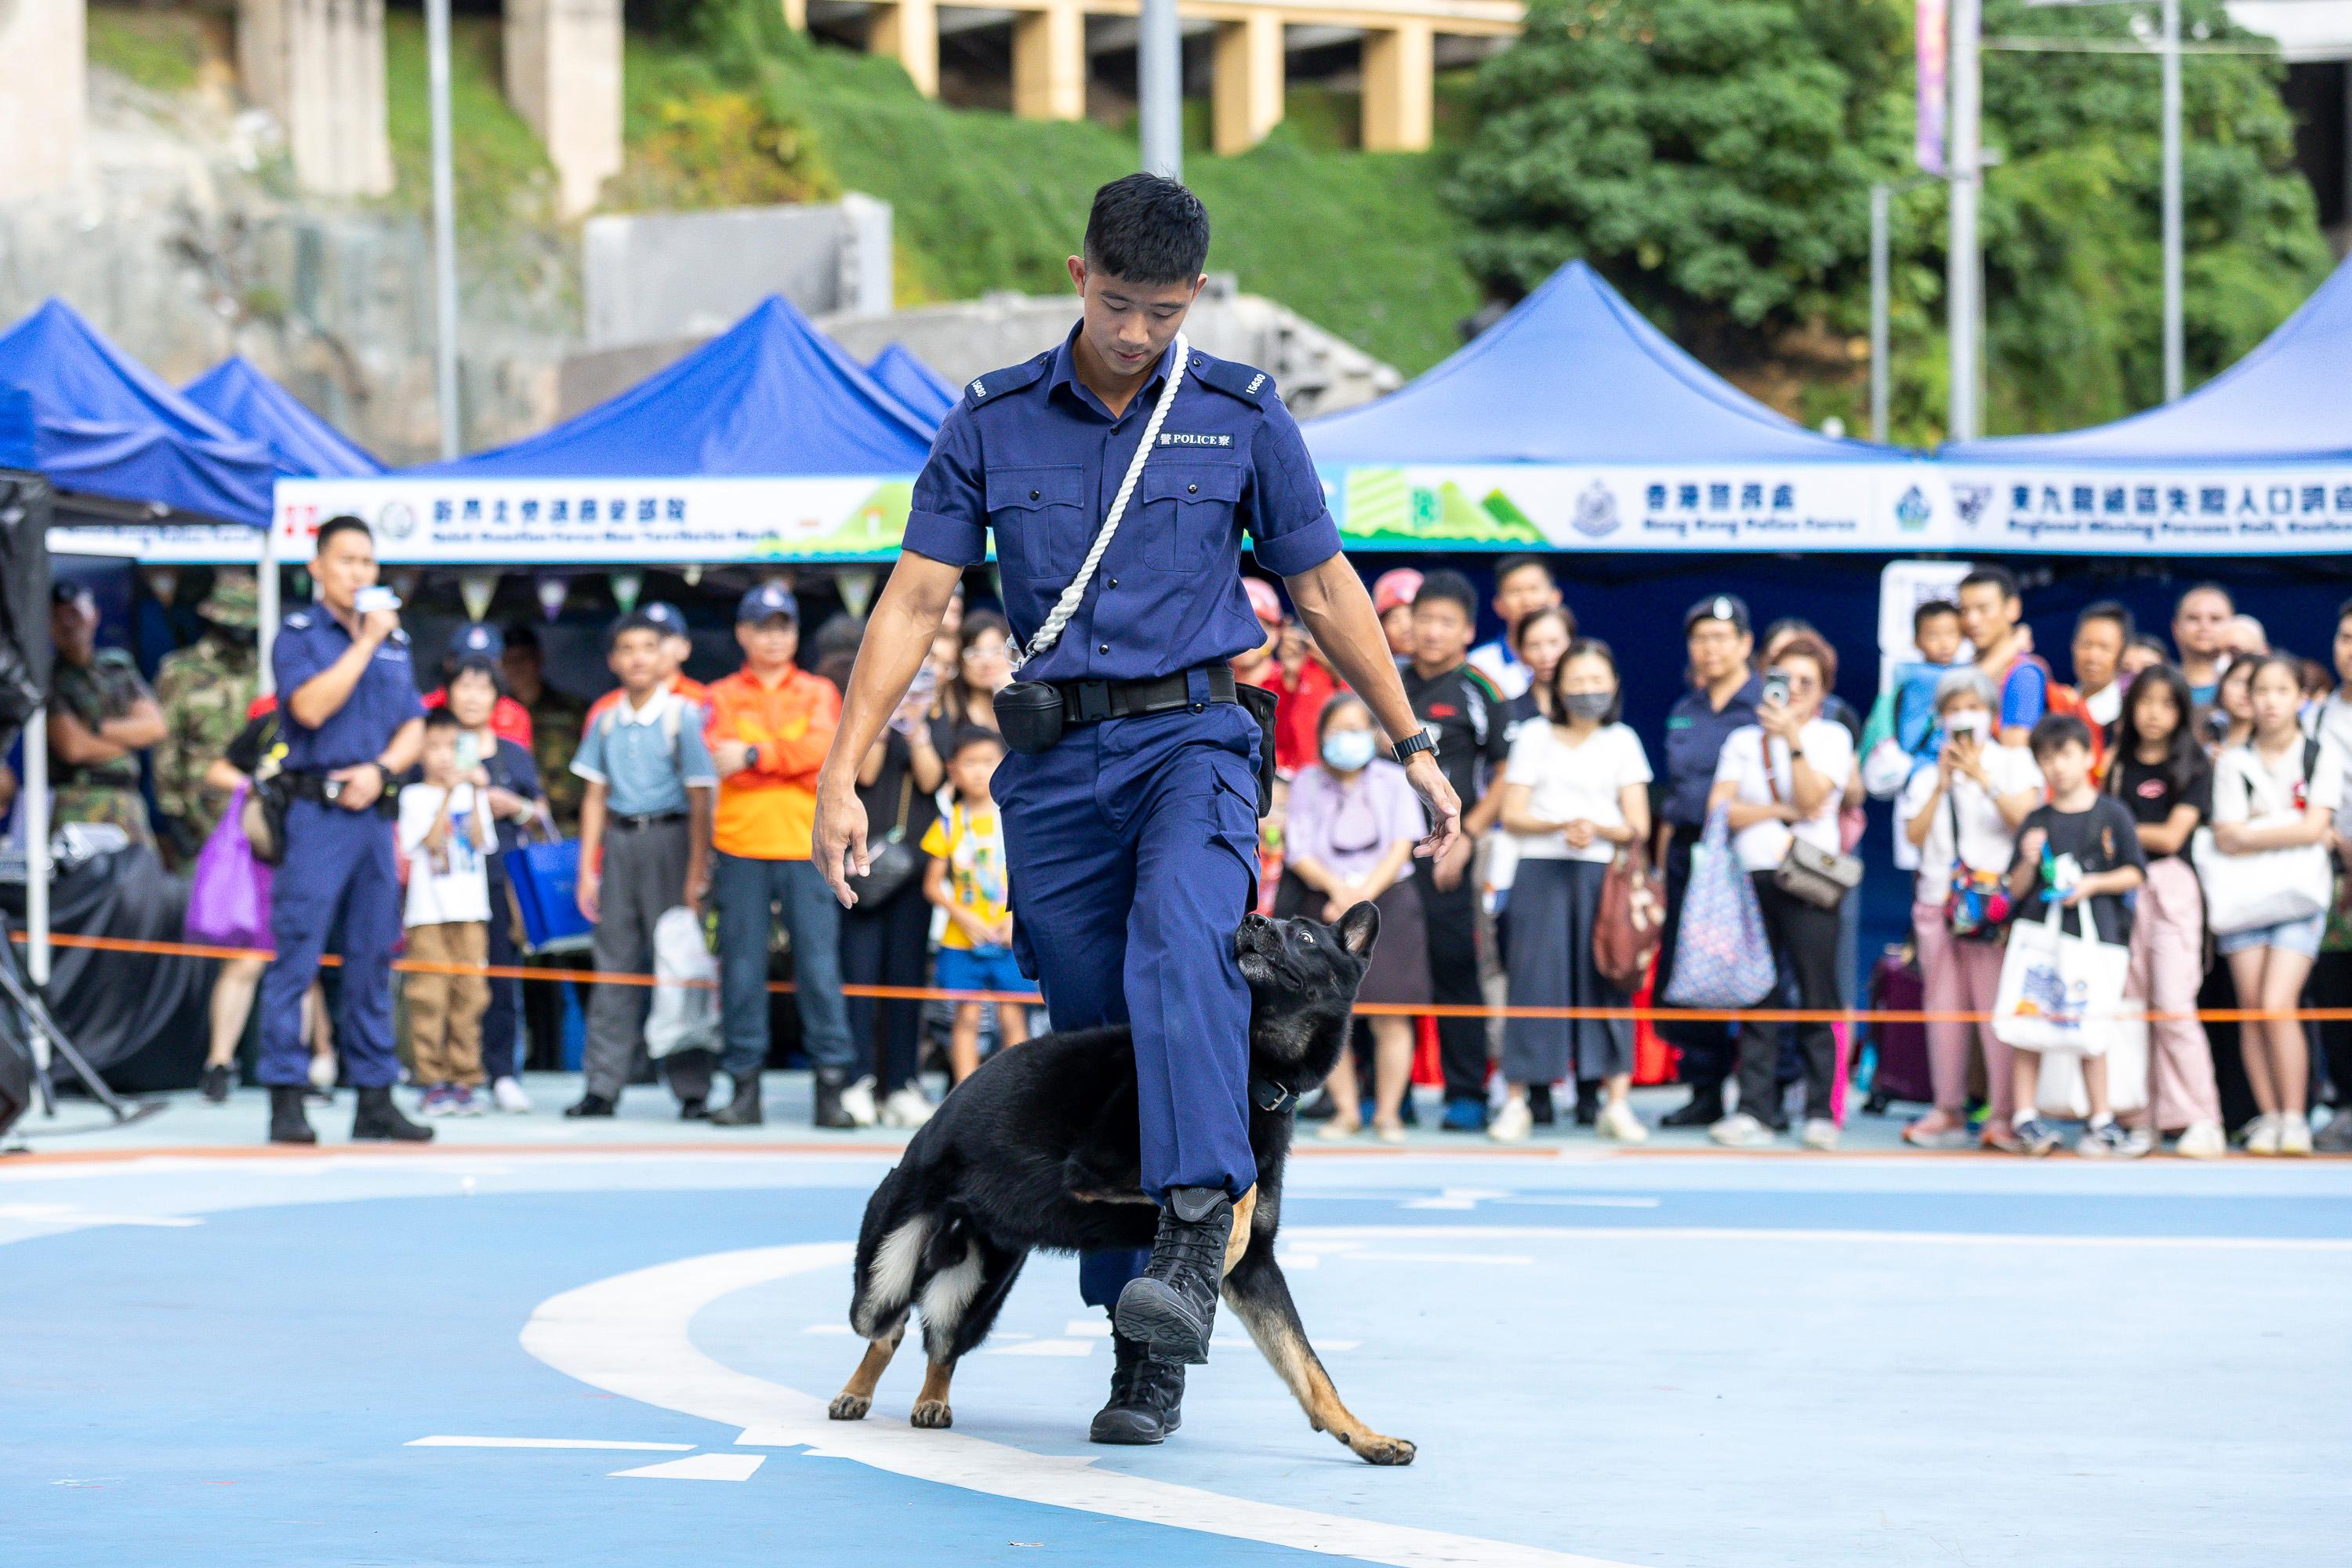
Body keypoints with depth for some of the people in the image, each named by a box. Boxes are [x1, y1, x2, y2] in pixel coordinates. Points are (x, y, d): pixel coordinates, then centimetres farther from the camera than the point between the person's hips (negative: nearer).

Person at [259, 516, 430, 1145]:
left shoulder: (394, 640, 17)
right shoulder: (299, 634, 0)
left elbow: (414, 727, 15)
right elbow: (310, 706, -16)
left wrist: (380, 770, -4)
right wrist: (364, 642, -13)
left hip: (372, 810, 6)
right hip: (316, 810, -6)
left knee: (373, 957, 8)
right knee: (296, 956, -8)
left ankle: (375, 1098, 12)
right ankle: (286, 1099, -9)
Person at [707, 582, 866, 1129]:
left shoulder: (819, 693, 12)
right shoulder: (723, 697, 11)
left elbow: (823, 746, -7)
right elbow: (723, 763, -5)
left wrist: (756, 756, -9)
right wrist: (790, 759, -10)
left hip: (807, 846, 0)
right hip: (742, 849, 0)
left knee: (819, 966, -5)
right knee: (741, 970, -1)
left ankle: (833, 1084, -2)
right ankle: (744, 1087, 4)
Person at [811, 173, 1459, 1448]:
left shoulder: (1240, 417, 4)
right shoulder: (993, 424, 4)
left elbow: (1323, 588, 11)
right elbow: (915, 599, 2)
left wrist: (1412, 747, 10)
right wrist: (843, 771, -5)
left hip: (1192, 735, -2)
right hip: (1056, 762, 2)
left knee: (1178, 945, -32)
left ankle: (1194, 1239, -44)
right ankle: (1146, 1357, 9)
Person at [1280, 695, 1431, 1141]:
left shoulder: (1394, 781, 4)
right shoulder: (1307, 784, 5)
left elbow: (1401, 847, -2)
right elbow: (1298, 852, -1)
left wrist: (1363, 896, -14)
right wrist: (1337, 888, -17)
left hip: (1387, 900, -1)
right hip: (1324, 905, 1)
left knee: (1390, 1017, -7)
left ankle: (1388, 1112, -1)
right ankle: (1346, 1111, 5)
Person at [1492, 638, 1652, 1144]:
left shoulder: (1622, 742, 12)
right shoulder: (1534, 738, 10)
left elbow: (1637, 827, 5)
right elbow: (1512, 816, 2)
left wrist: (1597, 829, -15)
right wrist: (1560, 826, -15)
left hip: (1603, 873, 1)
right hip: (1541, 872, -1)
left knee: (1607, 979, -5)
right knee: (1535, 979, -6)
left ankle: (1616, 1102, -4)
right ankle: (1516, 1102, -3)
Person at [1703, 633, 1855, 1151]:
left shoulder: (1832, 738, 9)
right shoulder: (1744, 741, 16)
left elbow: (1812, 799, -7)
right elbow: (1720, 808, 4)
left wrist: (1792, 740, -15)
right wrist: (1783, 811, -5)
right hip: (1752, 876, 3)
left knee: (1817, 996, -6)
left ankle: (1821, 1112, -4)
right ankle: (1753, 1111, -1)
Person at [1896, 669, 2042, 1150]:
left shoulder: (2012, 762, 8)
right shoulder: (1927, 774, 16)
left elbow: (2024, 818, -7)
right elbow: (1914, 835, 4)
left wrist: (1983, 779, -12)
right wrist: (1941, 785, -5)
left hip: (1995, 898, -4)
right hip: (1938, 897, 4)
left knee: (1997, 1005, -10)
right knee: (1943, 1007, 2)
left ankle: (2004, 1114, -9)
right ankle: (1948, 1111, 9)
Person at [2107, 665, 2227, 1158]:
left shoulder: (2193, 766, 2)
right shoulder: (2119, 763, 13)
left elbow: (2171, 836, -5)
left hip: (2170, 885, -4)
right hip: (2122, 888, 4)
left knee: (2173, 1006, -12)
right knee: (2132, 1006, 1)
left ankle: (2202, 1120, -10)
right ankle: (2145, 1120, 4)